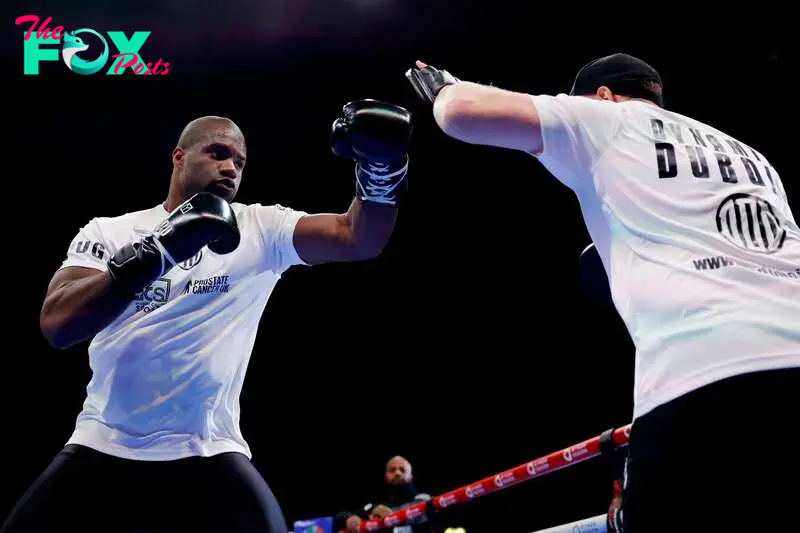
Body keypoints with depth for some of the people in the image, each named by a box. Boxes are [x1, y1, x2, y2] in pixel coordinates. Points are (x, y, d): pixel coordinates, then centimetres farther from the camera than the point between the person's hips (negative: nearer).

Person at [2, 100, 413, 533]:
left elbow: (359, 239, -10)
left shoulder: (260, 229, 3)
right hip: (103, 449, 1)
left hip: (208, 455, 0)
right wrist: (157, 249, -23)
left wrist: (380, 166, -29)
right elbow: (56, 324, -14)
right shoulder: (108, 231, 2)